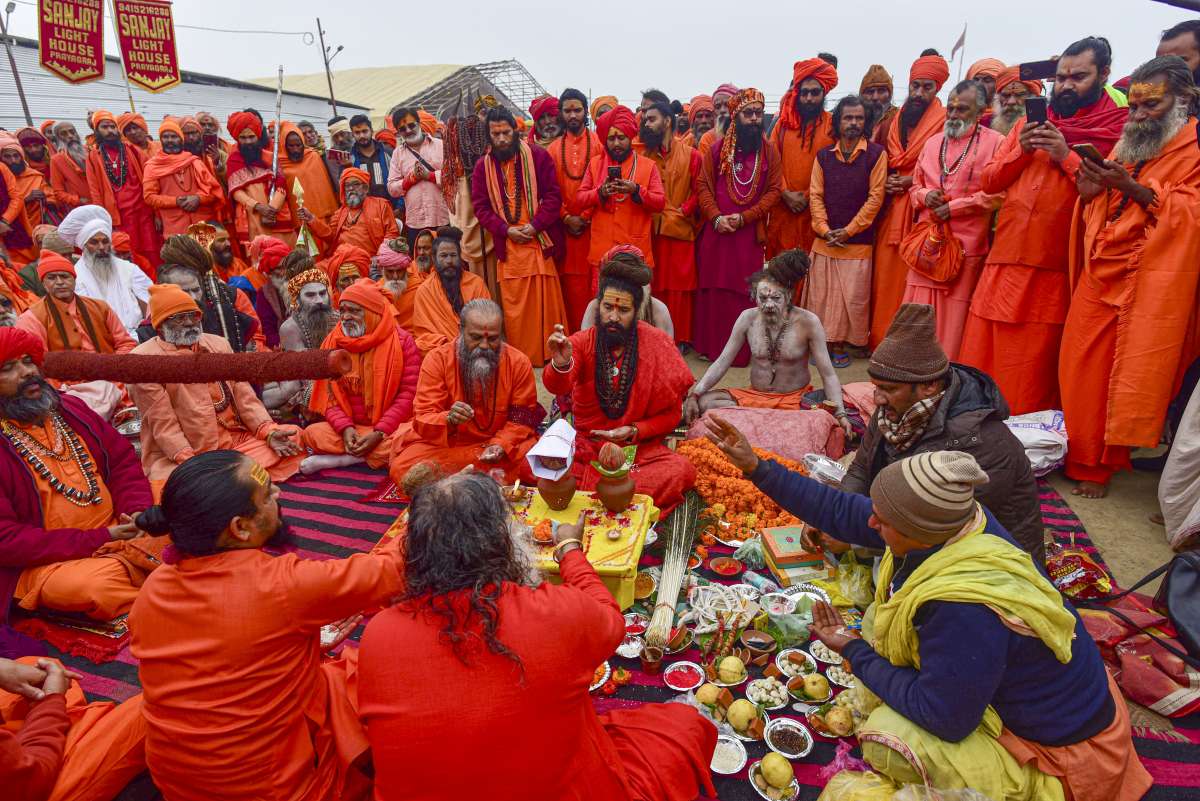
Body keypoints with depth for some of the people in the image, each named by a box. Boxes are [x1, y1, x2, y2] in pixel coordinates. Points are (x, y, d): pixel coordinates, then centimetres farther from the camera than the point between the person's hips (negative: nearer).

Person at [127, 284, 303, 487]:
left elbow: (244, 394, 6)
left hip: (237, 441, 6)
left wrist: (269, 432, -10)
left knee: (294, 439, -8)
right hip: (179, 455, -6)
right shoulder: (143, 358, -5)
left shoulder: (218, 344, 13)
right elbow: (161, 421, -12)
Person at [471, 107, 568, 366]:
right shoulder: (483, 166, 8)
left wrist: (535, 225, -13)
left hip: (539, 241, -2)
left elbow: (553, 195, -2)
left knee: (547, 303, 1)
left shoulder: (538, 156, 0)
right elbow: (480, 206, 7)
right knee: (514, 306, 3)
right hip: (507, 245, 2)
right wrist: (505, 230, -7)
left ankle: (551, 355, 13)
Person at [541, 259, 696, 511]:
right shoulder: (581, 342, -4)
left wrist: (634, 431, -16)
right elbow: (558, 387, -24)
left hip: (639, 447, 0)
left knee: (683, 471, -29)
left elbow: (671, 414, 0)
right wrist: (560, 364, -46)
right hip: (585, 444, 1)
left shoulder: (657, 344, -5)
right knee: (531, 465, -24)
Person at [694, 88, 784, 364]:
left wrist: (745, 217, -11)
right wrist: (716, 217, -12)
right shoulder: (715, 149, 5)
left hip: (750, 233, 0)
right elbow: (703, 186, 2)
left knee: (744, 291, 0)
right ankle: (710, 345, 15)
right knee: (712, 288, 4)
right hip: (715, 231, 1)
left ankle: (741, 350, 9)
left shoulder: (770, 152, 5)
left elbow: (774, 190, 0)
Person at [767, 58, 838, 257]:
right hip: (783, 208, 2)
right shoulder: (783, 123, 11)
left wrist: (809, 197, -9)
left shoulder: (832, 125, 3)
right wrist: (786, 194, -6)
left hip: (816, 210, -2)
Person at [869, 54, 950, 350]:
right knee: (883, 272, 2)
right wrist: (885, 182, 5)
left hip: (920, 208, -5)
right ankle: (880, 339, 10)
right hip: (891, 206, 5)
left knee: (909, 276, -6)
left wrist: (909, 181, -11)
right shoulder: (897, 119, 17)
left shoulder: (944, 121, 0)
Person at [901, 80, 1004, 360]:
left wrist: (954, 207, -13)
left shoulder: (995, 142, -1)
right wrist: (925, 196, 0)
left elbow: (998, 194, -8)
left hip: (967, 244, -4)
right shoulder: (932, 142, 16)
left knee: (954, 317, 0)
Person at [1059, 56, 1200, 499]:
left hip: (1148, 283, -5)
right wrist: (1091, 190, -2)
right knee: (1080, 370, 2)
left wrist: (1132, 187, -19)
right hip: (1098, 277, 5)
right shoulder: (1126, 145, 18)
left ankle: (1099, 465, 11)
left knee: (1129, 378, 0)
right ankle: (1081, 457, 14)